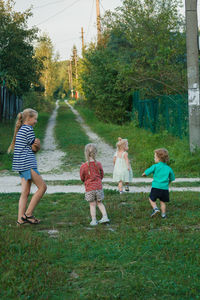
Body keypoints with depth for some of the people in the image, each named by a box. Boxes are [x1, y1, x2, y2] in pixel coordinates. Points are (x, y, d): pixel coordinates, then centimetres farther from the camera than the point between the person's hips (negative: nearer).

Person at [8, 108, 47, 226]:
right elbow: (34, 148, -8)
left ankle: (21, 219, 5)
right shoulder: (28, 129, -9)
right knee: (42, 187, -4)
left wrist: (36, 144, -2)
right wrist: (37, 145, 11)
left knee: (25, 192, 8)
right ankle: (28, 214, -3)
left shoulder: (20, 130, 21)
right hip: (27, 163, -10)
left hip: (22, 165, 10)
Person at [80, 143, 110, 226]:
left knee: (92, 204, 8)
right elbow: (101, 176, 6)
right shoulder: (98, 164, -6)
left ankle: (94, 220, 11)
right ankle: (105, 217, 12)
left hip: (89, 188, -2)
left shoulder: (83, 166, -12)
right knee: (99, 203, 18)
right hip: (98, 187, 2)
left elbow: (82, 178, 0)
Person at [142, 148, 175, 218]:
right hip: (165, 188, 3)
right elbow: (172, 179, 15)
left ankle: (155, 208, -7)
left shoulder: (155, 166, -5)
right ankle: (163, 214, 17)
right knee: (163, 202, 16)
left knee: (152, 199, 13)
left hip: (156, 187, -3)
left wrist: (144, 174, 20)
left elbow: (145, 173, -3)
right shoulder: (169, 168, 5)